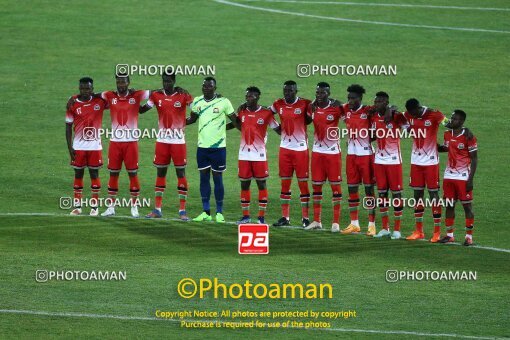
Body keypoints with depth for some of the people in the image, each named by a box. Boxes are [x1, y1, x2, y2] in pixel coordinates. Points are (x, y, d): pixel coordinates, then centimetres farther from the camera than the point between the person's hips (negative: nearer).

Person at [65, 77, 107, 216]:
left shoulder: (99, 101, -2)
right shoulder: (73, 104, -2)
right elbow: (68, 127, 1)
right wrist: (70, 147, -4)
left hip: (95, 145, 0)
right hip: (78, 146, 0)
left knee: (94, 173, 3)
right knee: (78, 173, 5)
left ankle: (95, 206, 8)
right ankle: (77, 206, 11)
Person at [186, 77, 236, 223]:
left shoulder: (223, 102, -8)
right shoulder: (197, 101, 5)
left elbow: (236, 121, 0)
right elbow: (193, 118, 19)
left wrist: (223, 128, -11)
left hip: (218, 146, -4)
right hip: (202, 146, 4)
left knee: (217, 178, 2)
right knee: (204, 178, 7)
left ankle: (219, 213, 10)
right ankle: (206, 212, 13)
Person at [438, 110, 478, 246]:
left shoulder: (468, 137, -11)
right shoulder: (448, 135, 8)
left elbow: (474, 159, -10)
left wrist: (470, 179, -15)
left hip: (463, 177, -6)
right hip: (449, 176, 6)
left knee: (467, 205, -1)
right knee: (449, 205, 8)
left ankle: (469, 236, 4)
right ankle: (449, 235, 16)